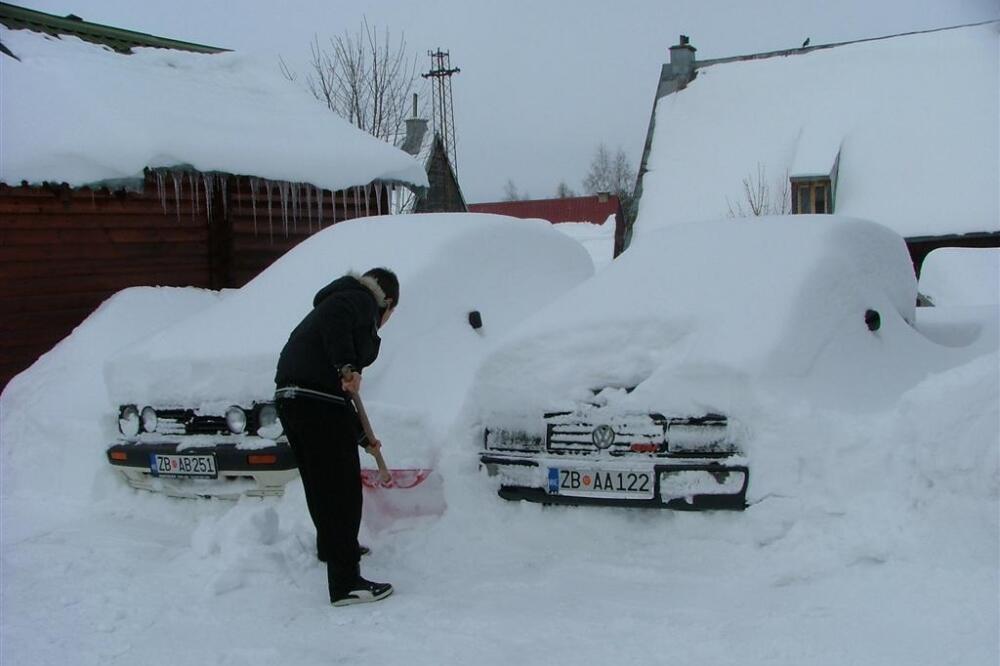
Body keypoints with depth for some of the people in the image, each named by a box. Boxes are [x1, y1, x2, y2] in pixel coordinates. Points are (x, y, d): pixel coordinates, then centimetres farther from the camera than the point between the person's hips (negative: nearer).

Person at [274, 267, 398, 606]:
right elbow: (334, 318, -22)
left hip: (290, 397, 10)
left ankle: (331, 546, 47)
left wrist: (362, 437, 37)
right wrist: (347, 365, -28)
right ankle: (346, 582, -7)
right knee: (343, 489, -7)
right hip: (318, 402, -10)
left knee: (322, 484, 27)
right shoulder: (361, 299, 4)